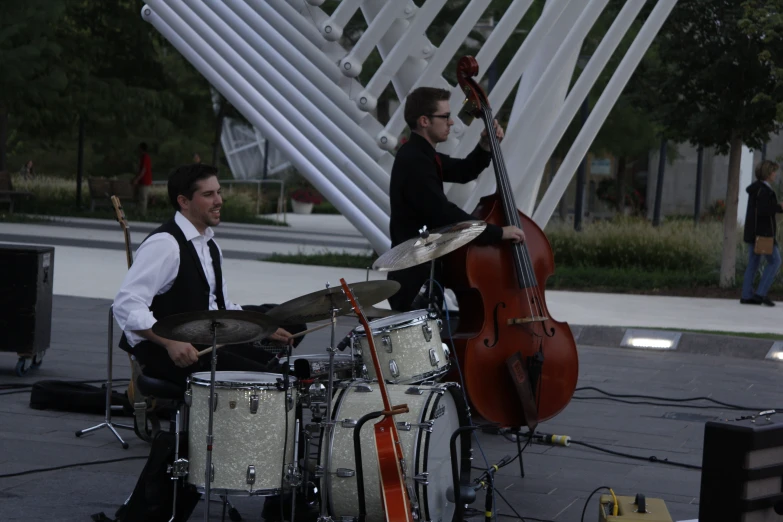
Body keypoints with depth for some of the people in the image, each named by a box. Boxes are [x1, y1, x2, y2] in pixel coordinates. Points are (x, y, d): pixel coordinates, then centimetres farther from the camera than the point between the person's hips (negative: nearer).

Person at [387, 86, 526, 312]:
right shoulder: (414, 162, -22)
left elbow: (463, 172, 24)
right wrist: (498, 232, -26)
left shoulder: (421, 154, 11)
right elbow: (445, 215, -30)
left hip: (427, 272, 11)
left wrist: (485, 147, 4)